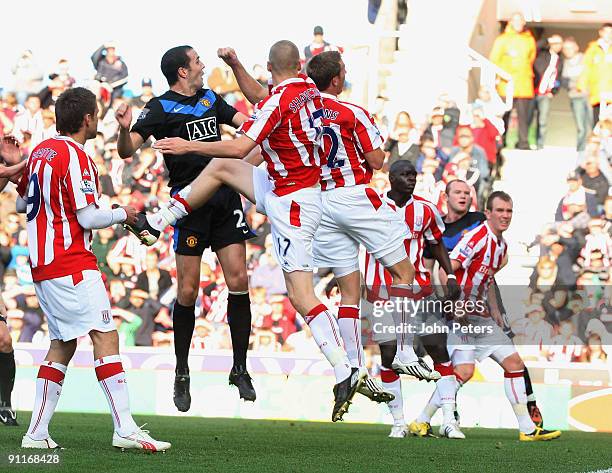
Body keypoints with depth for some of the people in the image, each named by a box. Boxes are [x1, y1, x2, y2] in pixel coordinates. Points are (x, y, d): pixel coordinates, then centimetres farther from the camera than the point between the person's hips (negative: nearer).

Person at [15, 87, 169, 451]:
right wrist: (122, 214, 0)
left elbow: (21, 204, 24)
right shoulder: (76, 157, -13)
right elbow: (87, 218, -16)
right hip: (72, 265, -9)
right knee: (106, 337, -12)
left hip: (41, 265, 9)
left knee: (63, 345, 14)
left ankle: (37, 433, 11)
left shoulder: (40, 152, 13)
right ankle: (125, 429, -21)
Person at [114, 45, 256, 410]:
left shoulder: (210, 99, 15)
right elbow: (127, 151, -13)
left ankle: (240, 369, 5)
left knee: (238, 280, -4)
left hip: (226, 199, 5)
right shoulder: (161, 107, -4)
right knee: (188, 291, -3)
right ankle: (182, 374, 11)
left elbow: (246, 120, 29)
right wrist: (125, 130, -34)